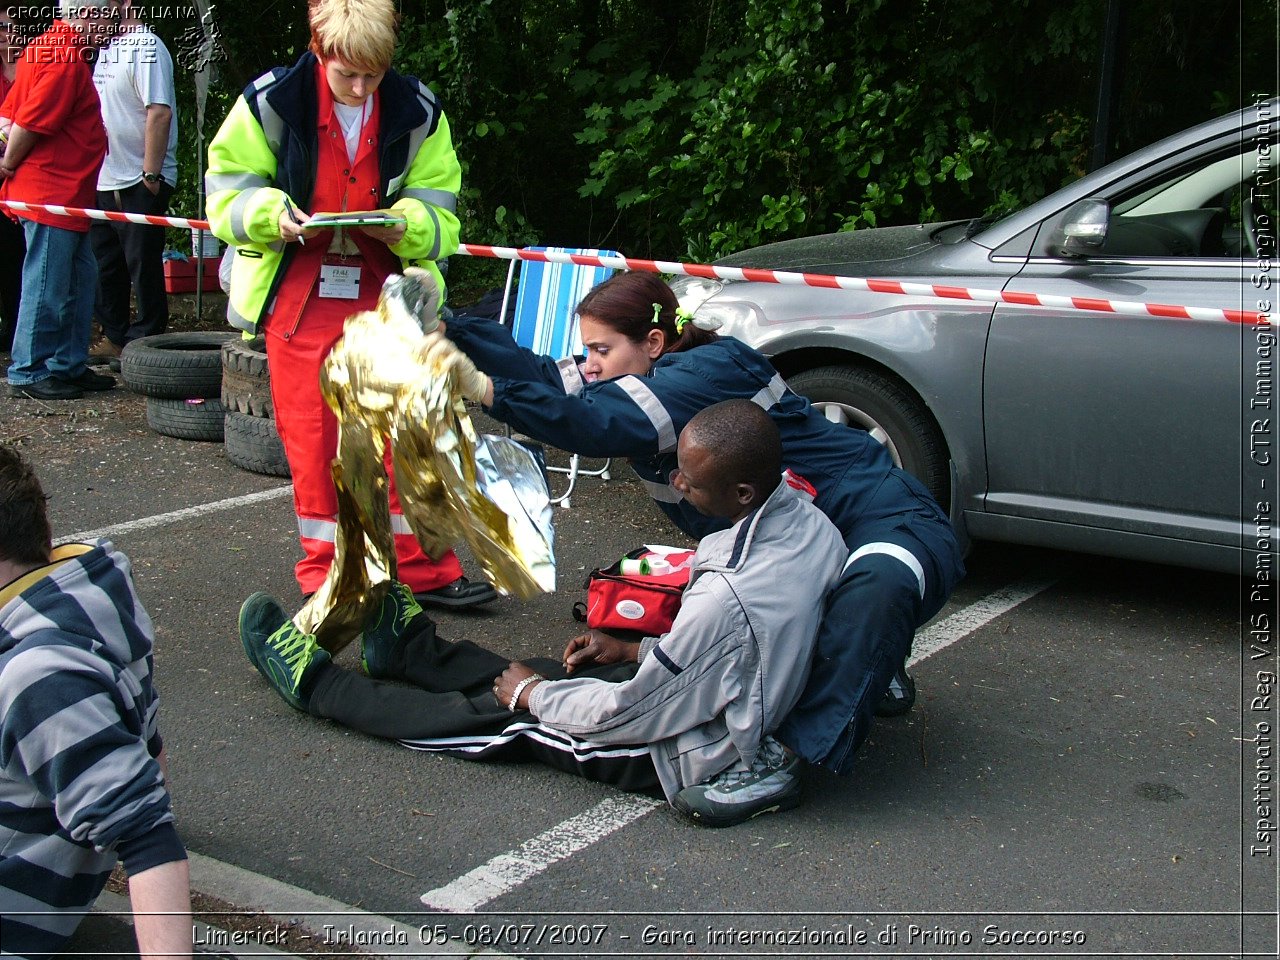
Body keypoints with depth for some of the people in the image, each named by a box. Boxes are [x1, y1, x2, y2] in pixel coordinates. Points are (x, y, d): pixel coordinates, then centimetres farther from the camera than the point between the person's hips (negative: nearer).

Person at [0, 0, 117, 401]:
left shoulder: (49, 48, 17)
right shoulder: (66, 59, -16)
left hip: (66, 197, 11)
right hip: (52, 194, -11)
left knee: (81, 281, 15)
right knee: (47, 287, -4)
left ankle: (69, 366, 22)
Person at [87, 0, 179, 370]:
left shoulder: (146, 47, -14)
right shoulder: (104, 48, 14)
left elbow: (160, 113, -22)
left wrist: (150, 175, -24)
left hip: (139, 183, -9)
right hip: (104, 180, 9)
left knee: (143, 266, -1)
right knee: (106, 264, 15)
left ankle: (144, 343, 8)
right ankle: (113, 338, 25)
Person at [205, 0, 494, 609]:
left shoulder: (417, 113, -2)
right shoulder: (270, 102, -7)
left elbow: (439, 214, 1)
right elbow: (228, 193, -2)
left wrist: (403, 225, -21)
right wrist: (274, 216, -22)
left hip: (384, 295, 1)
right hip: (298, 294, -1)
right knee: (312, 440, 4)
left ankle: (422, 569, 11)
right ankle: (328, 572, 18)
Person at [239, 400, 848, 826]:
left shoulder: (726, 600, -38)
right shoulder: (809, 523, -11)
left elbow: (624, 717, -24)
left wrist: (530, 695, -7)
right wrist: (635, 651, 7)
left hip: (682, 757, -7)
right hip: (747, 714, 7)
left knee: (499, 713, 7)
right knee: (544, 673, 21)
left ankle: (313, 683, 26)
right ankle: (412, 651, 47)